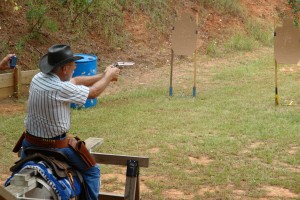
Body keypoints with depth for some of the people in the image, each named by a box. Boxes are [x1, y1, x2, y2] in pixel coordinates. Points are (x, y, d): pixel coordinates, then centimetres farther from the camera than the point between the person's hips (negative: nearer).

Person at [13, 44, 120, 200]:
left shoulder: (38, 78, -2)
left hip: (30, 142, 7)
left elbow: (75, 81, 10)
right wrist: (108, 76, 7)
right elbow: (93, 92, -10)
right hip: (55, 146, -7)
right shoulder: (61, 88, -26)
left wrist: (103, 76, 12)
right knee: (92, 171, 12)